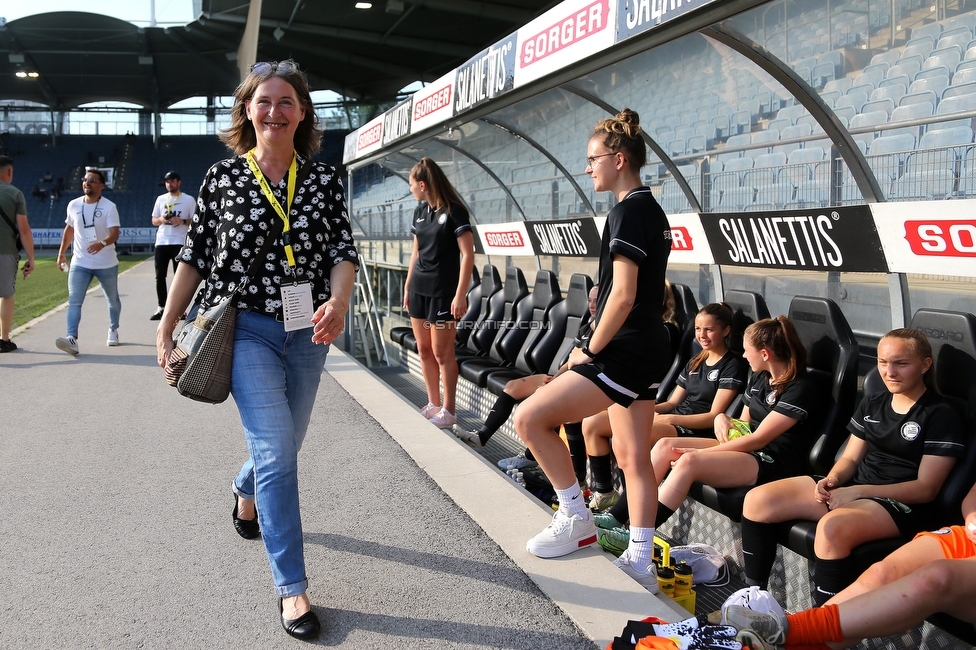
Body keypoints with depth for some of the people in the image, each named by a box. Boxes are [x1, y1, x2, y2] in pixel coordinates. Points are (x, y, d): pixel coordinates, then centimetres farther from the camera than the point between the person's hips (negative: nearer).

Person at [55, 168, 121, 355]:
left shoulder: (109, 207, -9)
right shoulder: (73, 205, 4)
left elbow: (114, 234, -20)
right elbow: (69, 229, 18)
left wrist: (102, 243, -41)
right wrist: (61, 253, 18)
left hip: (107, 264, -2)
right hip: (80, 263, 2)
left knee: (113, 300, 15)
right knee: (74, 301, -13)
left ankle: (113, 331, 37)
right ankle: (72, 339, -23)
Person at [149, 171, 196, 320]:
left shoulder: (189, 200, 2)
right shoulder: (160, 199, 14)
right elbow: (154, 220, 16)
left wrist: (182, 221, -17)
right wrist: (161, 219, -6)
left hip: (180, 243, -4)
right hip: (161, 242, 4)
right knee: (160, 276, 4)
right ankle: (161, 308, 10)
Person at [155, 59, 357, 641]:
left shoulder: (325, 178, 3)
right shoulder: (223, 177, -1)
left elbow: (343, 249, -3)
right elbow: (196, 255, 3)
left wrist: (340, 300, -23)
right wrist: (168, 328, 3)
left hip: (308, 332, 3)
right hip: (247, 329, -3)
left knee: (282, 445, 18)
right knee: (277, 450, -11)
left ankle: (246, 494, 54)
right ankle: (292, 586, -2)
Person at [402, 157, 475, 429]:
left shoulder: (454, 212, -11)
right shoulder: (420, 211, 10)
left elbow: (468, 255, -14)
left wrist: (460, 295, -19)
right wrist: (407, 287, 16)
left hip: (443, 292, -7)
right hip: (419, 289, 7)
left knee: (442, 353, -3)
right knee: (424, 350, 10)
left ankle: (448, 411, 7)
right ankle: (433, 404, 21)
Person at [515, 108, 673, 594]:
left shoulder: (628, 211, -16)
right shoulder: (652, 209, 16)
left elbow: (623, 295, -22)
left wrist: (591, 351, -13)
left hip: (624, 353, -11)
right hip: (648, 352, 11)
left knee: (530, 418, -9)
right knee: (633, 458, 13)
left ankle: (576, 518, 3)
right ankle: (640, 563, 19)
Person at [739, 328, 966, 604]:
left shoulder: (941, 416, -6)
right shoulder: (872, 404, 15)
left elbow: (926, 488, -11)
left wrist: (857, 491, -20)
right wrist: (832, 479, -8)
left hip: (902, 503, -7)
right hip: (852, 489, 7)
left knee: (832, 527, -40)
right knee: (757, 501, -9)